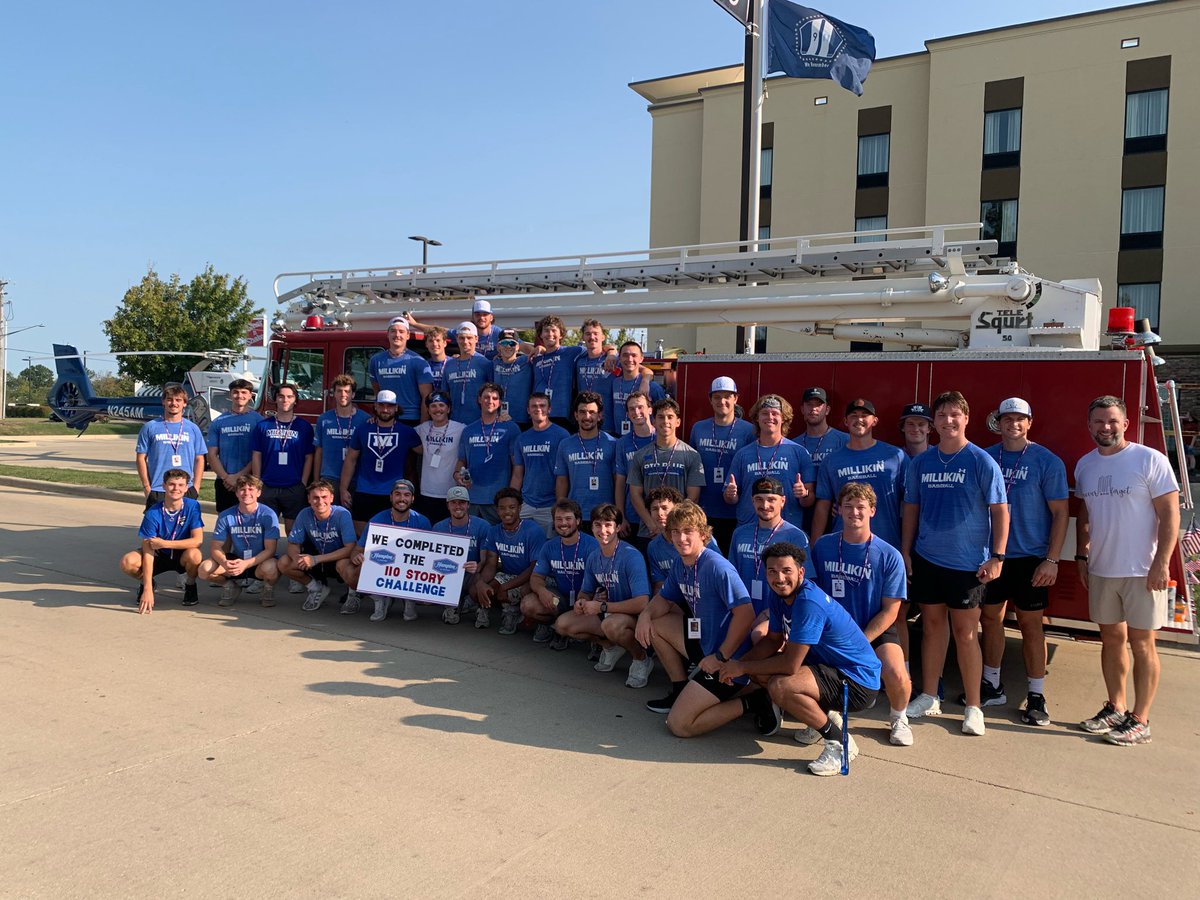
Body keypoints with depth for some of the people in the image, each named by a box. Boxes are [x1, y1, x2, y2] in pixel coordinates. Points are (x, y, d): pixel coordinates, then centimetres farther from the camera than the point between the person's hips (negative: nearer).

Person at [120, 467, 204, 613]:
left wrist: (164, 543, -29)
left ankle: (190, 584, -1)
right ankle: (146, 583, 8)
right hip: (159, 556, 1)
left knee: (194, 555, -35)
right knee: (128, 562, -27)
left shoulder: (193, 506, -18)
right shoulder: (153, 514, -20)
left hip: (182, 556, -1)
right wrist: (148, 589, -30)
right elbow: (148, 551, -23)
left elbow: (197, 540, -23)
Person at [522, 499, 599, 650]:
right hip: (560, 597, 3)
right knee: (528, 605, -22)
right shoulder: (549, 547, 3)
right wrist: (541, 590, -21)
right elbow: (536, 577, 4)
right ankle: (549, 624, 11)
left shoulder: (592, 545, -15)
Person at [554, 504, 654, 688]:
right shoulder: (593, 557, 0)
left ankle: (642, 659, -8)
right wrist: (580, 603, -11)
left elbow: (642, 603, -31)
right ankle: (611, 646, 14)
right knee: (562, 624, -5)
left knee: (611, 624, -39)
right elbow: (586, 592, 15)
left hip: (633, 616, -7)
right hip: (608, 614, 7)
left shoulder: (631, 557, -23)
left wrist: (601, 606, -25)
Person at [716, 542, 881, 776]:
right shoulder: (780, 595, 0)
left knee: (780, 686, -30)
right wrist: (738, 663, -6)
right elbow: (773, 640, 11)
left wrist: (743, 668, -16)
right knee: (760, 671, 6)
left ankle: (839, 742, -10)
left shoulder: (809, 603, -28)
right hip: (829, 666, 10)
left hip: (858, 681, -10)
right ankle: (824, 716, 14)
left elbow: (790, 665, -28)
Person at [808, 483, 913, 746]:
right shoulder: (822, 546, -1)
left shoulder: (889, 556, -7)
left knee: (896, 675, -29)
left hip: (876, 631, -1)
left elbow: (890, 611, -6)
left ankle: (898, 718, 10)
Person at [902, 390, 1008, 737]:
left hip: (968, 562, -4)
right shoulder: (921, 462, 6)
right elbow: (911, 508, 12)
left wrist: (997, 556, -11)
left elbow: (999, 510, -6)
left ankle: (973, 706, 12)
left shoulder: (981, 462, -6)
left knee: (965, 631, 1)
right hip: (926, 558, 4)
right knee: (932, 624, 12)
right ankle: (929, 697, 23)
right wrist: (905, 551, 8)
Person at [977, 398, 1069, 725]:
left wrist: (1052, 560, -13)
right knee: (990, 619, 11)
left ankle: (1036, 697, 13)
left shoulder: (1047, 462, -6)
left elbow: (1060, 513, -7)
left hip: (1029, 557, -3)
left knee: (1030, 625, 3)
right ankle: (992, 686, 26)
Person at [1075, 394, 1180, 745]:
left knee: (1141, 643, 2)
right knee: (1111, 638, 14)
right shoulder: (1085, 465, 8)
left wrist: (1161, 563, -16)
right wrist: (1081, 556, 12)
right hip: (1101, 569, 5)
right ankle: (1115, 709, 26)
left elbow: (1170, 514, -11)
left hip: (1142, 571, -5)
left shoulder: (1151, 460, -9)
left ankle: (1140, 721, 11)